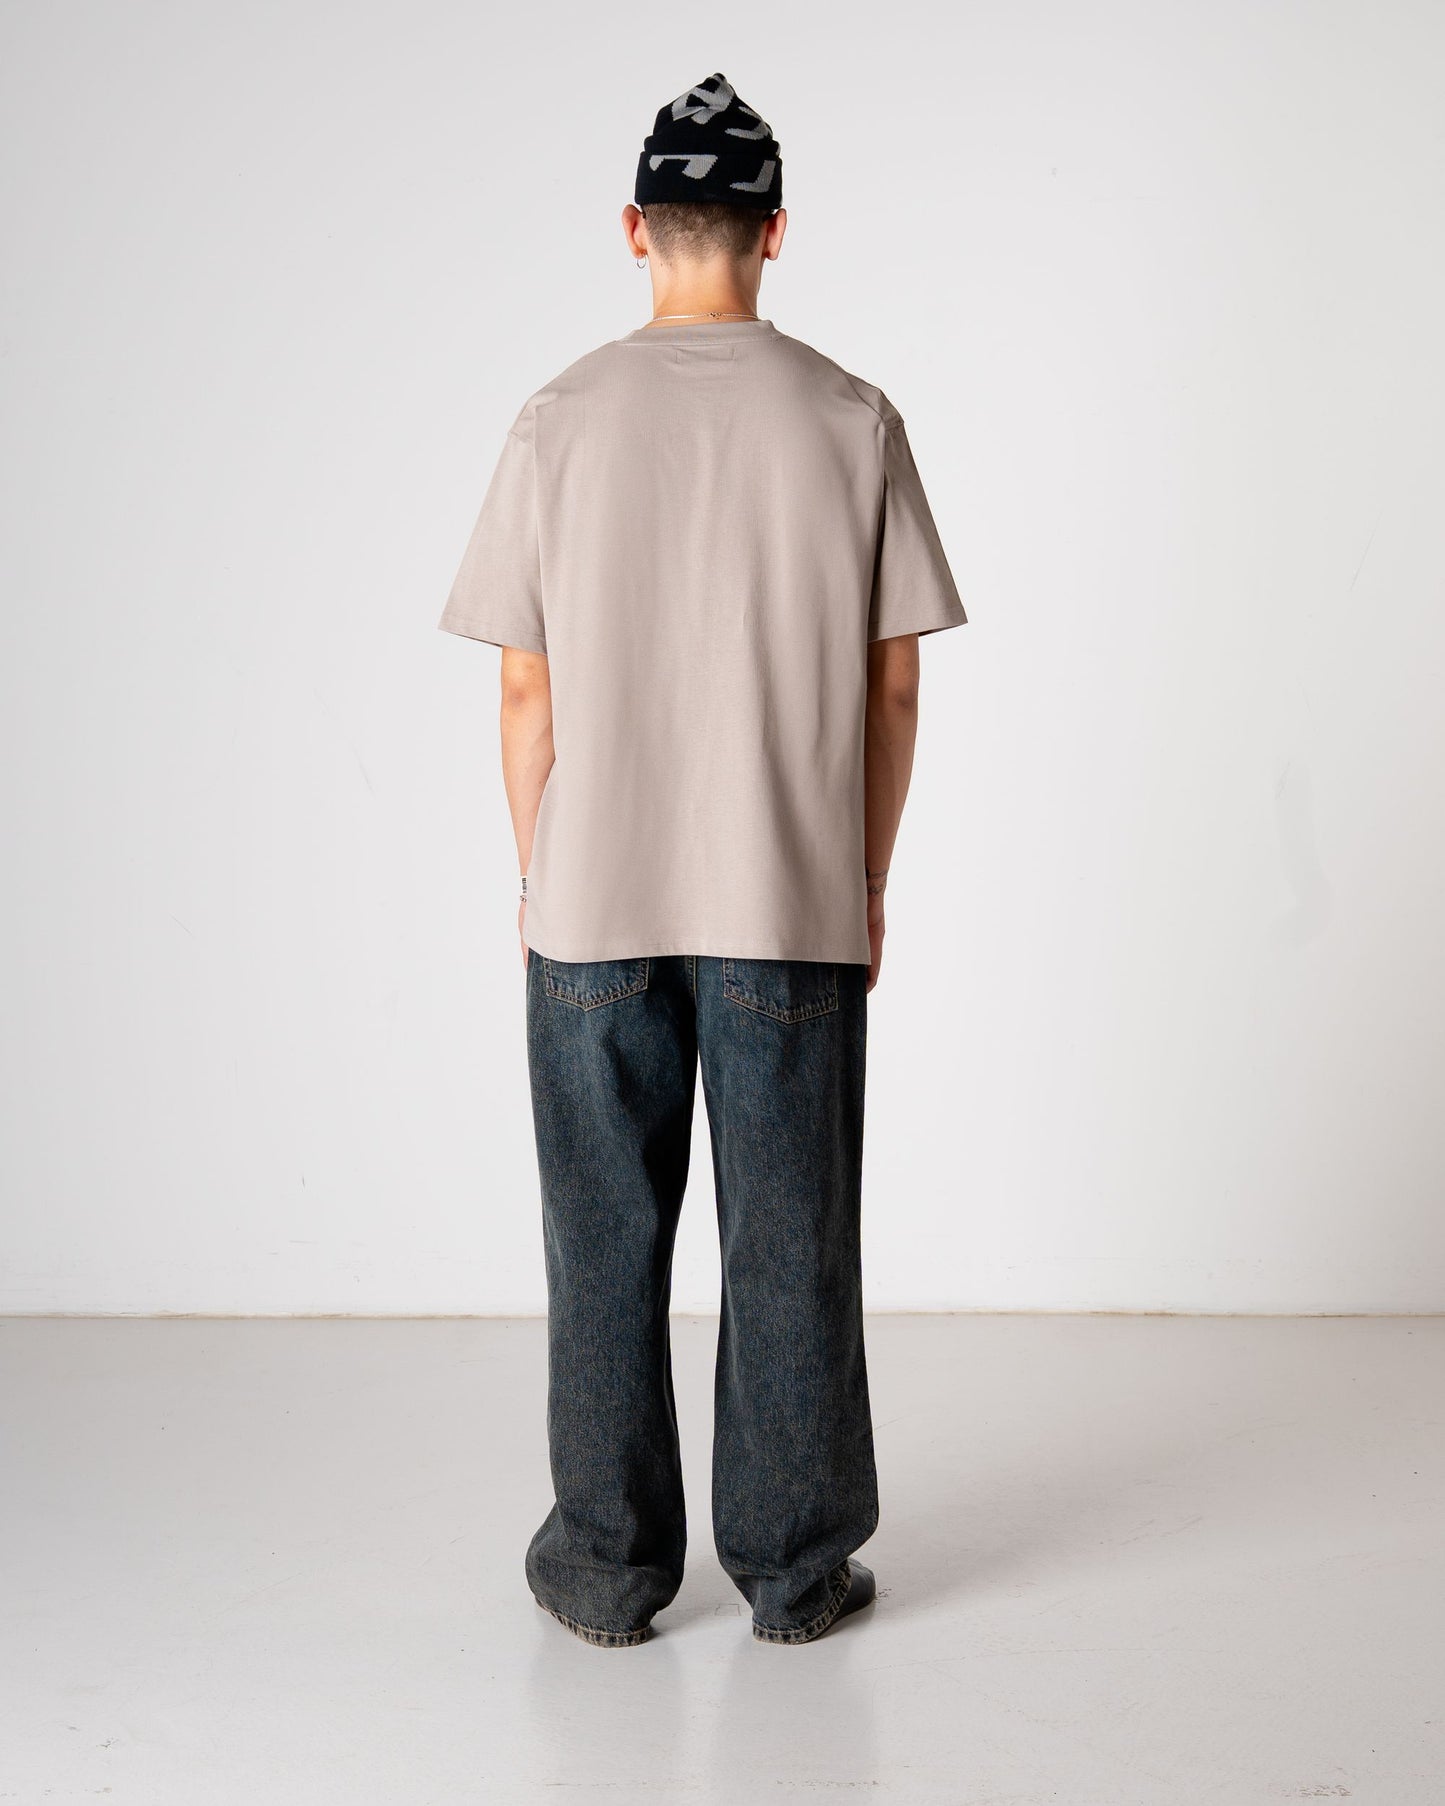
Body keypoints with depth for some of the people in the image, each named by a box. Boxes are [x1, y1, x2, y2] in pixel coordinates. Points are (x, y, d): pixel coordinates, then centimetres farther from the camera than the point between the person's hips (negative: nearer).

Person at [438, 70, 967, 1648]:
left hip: (593, 901, 0)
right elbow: (892, 687, 1)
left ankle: (607, 1565, 22)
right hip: (795, 905, 0)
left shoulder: (561, 421, -1)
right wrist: (865, 881, 11)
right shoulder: (853, 421, -1)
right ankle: (795, 1567, 20)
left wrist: (534, 874, 12)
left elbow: (527, 691, 0)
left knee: (605, 1239, 11)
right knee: (791, 1239, 9)